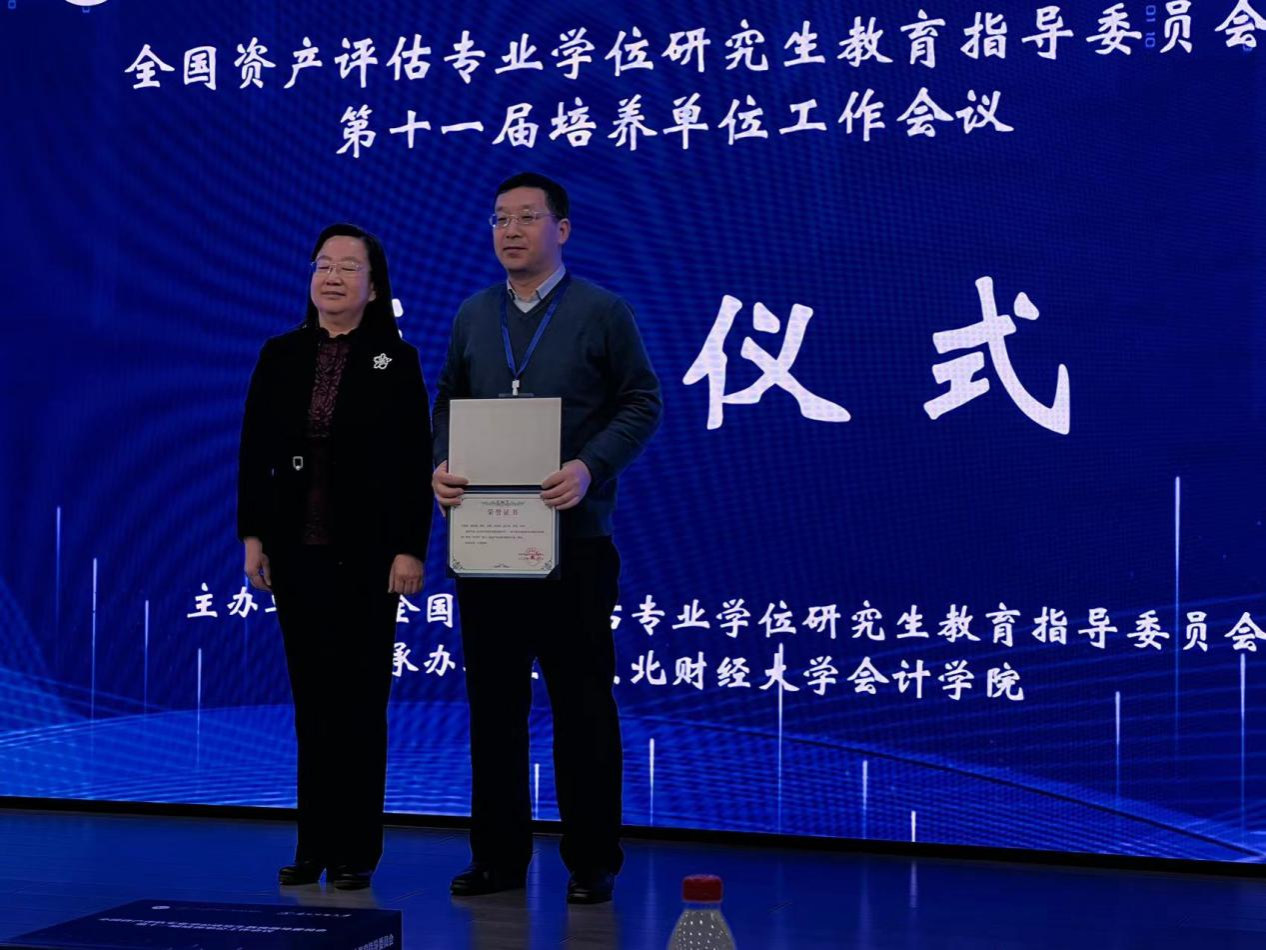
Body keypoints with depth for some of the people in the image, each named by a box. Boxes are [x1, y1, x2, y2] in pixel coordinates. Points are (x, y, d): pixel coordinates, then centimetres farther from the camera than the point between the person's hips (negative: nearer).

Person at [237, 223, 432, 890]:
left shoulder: (396, 361, -1)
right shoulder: (280, 356, 8)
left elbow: (415, 464, -5)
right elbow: (254, 452, 7)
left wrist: (410, 550, -11)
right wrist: (253, 536, 0)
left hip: (364, 554, -3)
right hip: (297, 552, 3)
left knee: (359, 701, 2)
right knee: (311, 700, 8)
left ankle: (356, 849, 11)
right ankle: (313, 845, 15)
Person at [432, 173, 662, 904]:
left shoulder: (602, 312, -2)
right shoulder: (472, 316, 11)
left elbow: (642, 403, -4)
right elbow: (449, 403, 15)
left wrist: (590, 468, -18)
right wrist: (442, 465, -4)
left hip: (572, 536, -4)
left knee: (582, 700, 2)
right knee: (493, 698, 9)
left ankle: (593, 861, 13)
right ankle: (499, 855, 19)